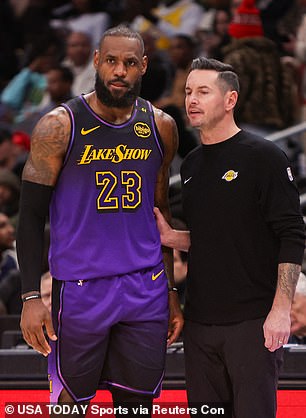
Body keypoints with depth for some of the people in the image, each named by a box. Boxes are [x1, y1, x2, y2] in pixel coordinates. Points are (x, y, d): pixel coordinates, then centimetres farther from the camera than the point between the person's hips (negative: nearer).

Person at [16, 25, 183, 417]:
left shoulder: (160, 127, 6)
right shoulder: (60, 126, -7)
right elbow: (31, 215, -4)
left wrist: (171, 291, 14)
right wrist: (31, 297, -11)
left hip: (146, 288, 4)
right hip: (80, 288, -3)